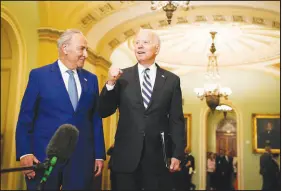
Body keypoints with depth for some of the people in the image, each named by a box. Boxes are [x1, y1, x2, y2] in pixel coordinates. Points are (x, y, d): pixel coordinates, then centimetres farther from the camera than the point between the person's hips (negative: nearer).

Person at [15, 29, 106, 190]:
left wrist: (99, 154, 6)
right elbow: (25, 117, -2)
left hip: (82, 157, 3)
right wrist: (25, 153, -11)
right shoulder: (39, 75, 0)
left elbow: (96, 118, 10)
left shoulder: (91, 79, 10)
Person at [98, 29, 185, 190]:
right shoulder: (122, 77, 3)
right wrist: (110, 83, -13)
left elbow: (177, 120, 2)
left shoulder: (172, 80, 3)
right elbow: (103, 112, 0)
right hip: (126, 157, 0)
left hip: (159, 157, 0)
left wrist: (177, 154, -4)